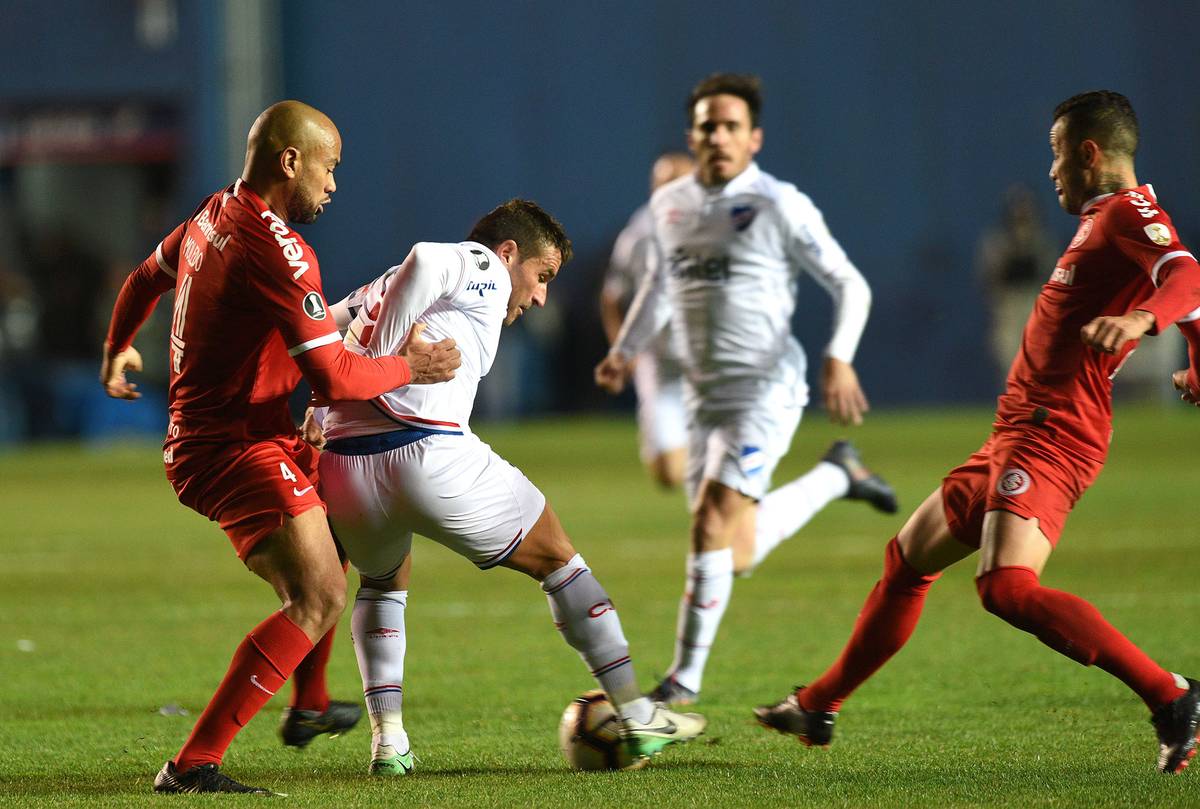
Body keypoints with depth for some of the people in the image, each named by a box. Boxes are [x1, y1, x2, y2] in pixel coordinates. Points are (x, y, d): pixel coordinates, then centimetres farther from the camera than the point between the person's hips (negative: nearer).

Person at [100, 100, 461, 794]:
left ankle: (309, 705, 44)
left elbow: (146, 278, 29)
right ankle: (193, 764, -25)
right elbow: (335, 376, -28)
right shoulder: (277, 249, -22)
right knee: (318, 597, -21)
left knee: (335, 529, 32)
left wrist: (118, 349, 48)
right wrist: (411, 368, -10)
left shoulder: (213, 216, 9)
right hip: (235, 448, -11)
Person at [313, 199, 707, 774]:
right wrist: (380, 364, -11)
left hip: (341, 463, 6)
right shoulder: (484, 270, 8)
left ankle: (386, 737, 19)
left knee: (383, 582, 35)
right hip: (432, 457, -6)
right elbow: (425, 260, -13)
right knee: (555, 558, 15)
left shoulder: (386, 288, 31)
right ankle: (636, 717, 18)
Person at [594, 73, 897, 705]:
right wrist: (625, 349, 15)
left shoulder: (778, 205, -9)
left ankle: (686, 677, -10)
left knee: (714, 522, -19)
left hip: (765, 389, -7)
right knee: (737, 551, 7)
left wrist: (839, 358, -19)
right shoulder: (669, 204, 9)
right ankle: (837, 475, 33)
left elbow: (850, 285, -5)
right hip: (703, 393, 7)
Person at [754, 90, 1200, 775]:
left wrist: (1139, 316, -48)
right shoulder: (1109, 218, 19)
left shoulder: (1129, 212, -11)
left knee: (1008, 586, -29)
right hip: (1016, 436, 11)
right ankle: (819, 708, 36)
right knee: (909, 559, 22)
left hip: (1049, 435, -11)